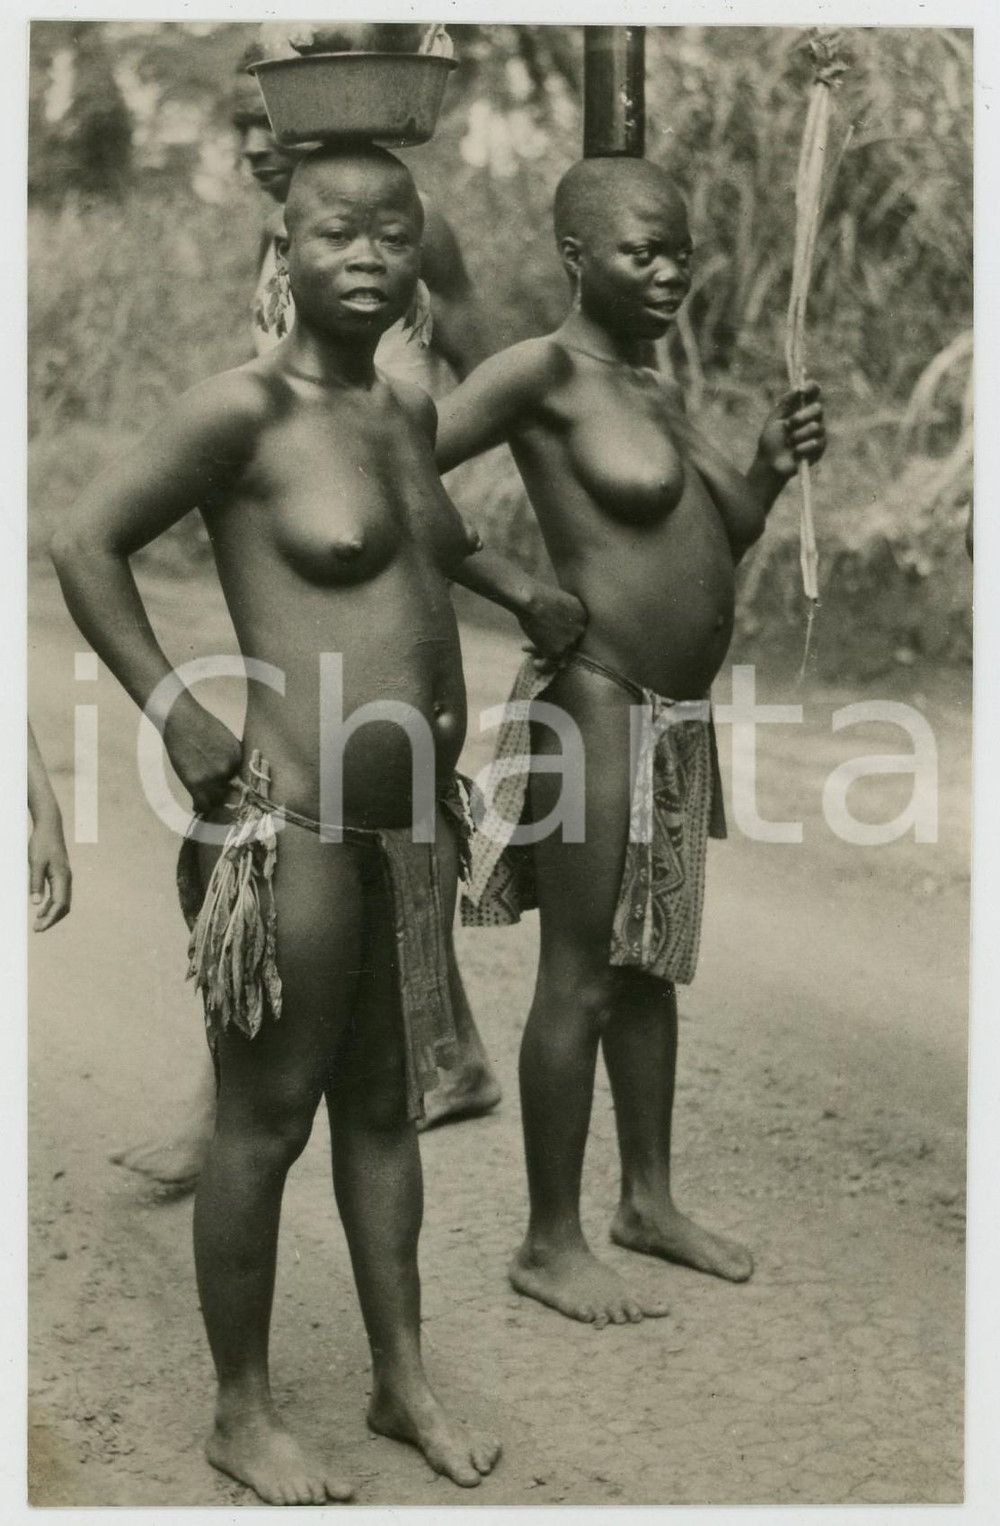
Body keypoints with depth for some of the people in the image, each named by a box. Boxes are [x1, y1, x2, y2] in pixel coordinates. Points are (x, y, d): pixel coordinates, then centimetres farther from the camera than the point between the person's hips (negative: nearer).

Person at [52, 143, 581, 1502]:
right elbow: (85, 544, -12)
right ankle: (242, 1413, 20)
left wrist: (525, 597, 17)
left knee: (385, 1103, 17)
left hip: (412, 824, 8)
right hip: (291, 824, -7)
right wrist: (174, 712, -14)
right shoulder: (246, 408, -13)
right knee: (267, 1119, 4)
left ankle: (403, 1380, 32)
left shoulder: (410, 412, 10)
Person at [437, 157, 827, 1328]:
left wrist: (772, 467, 0)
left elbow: (724, 539, 17)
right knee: (580, 981, -1)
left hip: (680, 720, 9)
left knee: (653, 967, 18)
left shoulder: (652, 386, 14)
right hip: (597, 707, -9)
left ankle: (649, 1202, 32)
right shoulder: (544, 374, -12)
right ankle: (550, 1244, 13)